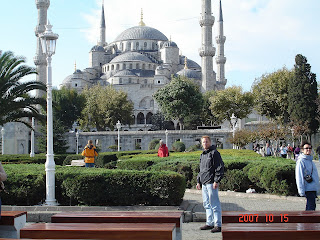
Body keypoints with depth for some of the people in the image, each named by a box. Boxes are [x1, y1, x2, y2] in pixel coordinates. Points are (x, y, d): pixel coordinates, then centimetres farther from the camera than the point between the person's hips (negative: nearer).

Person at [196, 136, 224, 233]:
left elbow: (220, 168, -13)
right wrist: (198, 181, 21)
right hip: (204, 183, 9)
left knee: (214, 204, -6)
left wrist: (216, 181, -18)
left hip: (211, 183, -9)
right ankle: (209, 223, 22)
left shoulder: (214, 153, -7)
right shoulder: (202, 155, 19)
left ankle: (218, 225, -2)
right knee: (207, 204, 13)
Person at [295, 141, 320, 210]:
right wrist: (301, 191, -18)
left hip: (314, 189, 9)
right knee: (311, 207, -11)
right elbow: (299, 177, -14)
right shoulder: (301, 161, -11)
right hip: (308, 189, -9)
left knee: (310, 207, 12)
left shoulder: (310, 160, 16)